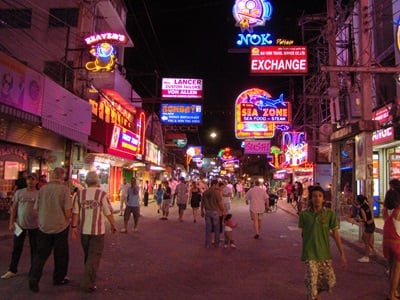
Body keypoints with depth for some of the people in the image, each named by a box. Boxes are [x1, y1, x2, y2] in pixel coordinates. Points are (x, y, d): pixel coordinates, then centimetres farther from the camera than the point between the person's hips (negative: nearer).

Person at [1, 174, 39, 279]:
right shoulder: (19, 192, 1)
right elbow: (14, 208, 3)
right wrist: (11, 223, -2)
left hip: (34, 225, 0)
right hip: (20, 224, 1)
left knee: (34, 248, 10)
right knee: (17, 248, 6)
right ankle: (12, 270, 17)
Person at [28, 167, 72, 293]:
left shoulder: (43, 188, -1)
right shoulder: (64, 189, -13)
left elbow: (36, 208, 7)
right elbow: (67, 210, -16)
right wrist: (67, 219, 3)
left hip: (44, 226, 3)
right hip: (60, 226, -3)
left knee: (41, 253, 12)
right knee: (61, 254, 13)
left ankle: (33, 278, -1)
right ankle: (59, 278, 25)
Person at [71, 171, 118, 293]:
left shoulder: (79, 194, -1)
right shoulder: (102, 194, -11)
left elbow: (75, 212, -2)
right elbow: (108, 213, -7)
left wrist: (74, 227, 5)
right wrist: (113, 225, 6)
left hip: (84, 230, 4)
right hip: (98, 230, -4)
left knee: (88, 255, 21)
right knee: (94, 257, 3)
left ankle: (90, 277, 35)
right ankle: (87, 283, -1)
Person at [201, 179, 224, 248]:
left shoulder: (205, 192, 2)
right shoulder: (217, 192, -14)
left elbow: (202, 203, 8)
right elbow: (220, 203, -13)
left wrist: (202, 212, 19)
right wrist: (222, 211, 2)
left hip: (207, 212, 4)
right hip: (215, 212, -4)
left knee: (208, 228, 10)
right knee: (216, 228, 11)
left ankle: (207, 244, 14)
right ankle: (216, 243, 18)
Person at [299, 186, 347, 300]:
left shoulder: (330, 214, -5)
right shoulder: (304, 214, -5)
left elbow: (335, 234, -2)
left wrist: (342, 254, -3)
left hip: (325, 254, 2)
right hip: (310, 254, -1)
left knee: (330, 281, 10)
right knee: (311, 284, -1)